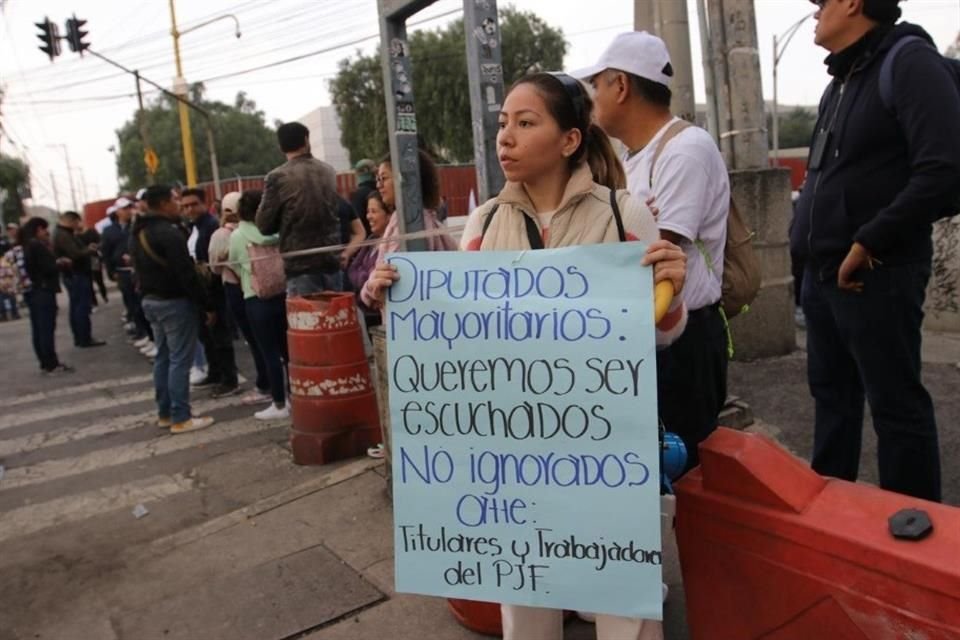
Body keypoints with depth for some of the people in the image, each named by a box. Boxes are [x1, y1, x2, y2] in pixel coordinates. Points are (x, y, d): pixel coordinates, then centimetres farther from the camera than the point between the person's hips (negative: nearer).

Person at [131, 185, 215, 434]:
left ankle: (164, 413, 21)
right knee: (180, 360, -5)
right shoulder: (169, 233, -19)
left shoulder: (137, 233, 12)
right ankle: (180, 418, -2)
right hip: (174, 302, -10)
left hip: (150, 301, 10)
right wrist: (205, 305, -16)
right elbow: (186, 273, -21)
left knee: (163, 357, 15)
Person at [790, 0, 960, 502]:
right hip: (822, 272, 8)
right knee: (831, 394, 16)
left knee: (896, 405, 2)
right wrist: (810, 242, 10)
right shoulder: (843, 80, 16)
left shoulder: (911, 64, -10)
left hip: (875, 274, -8)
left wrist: (867, 243, -17)